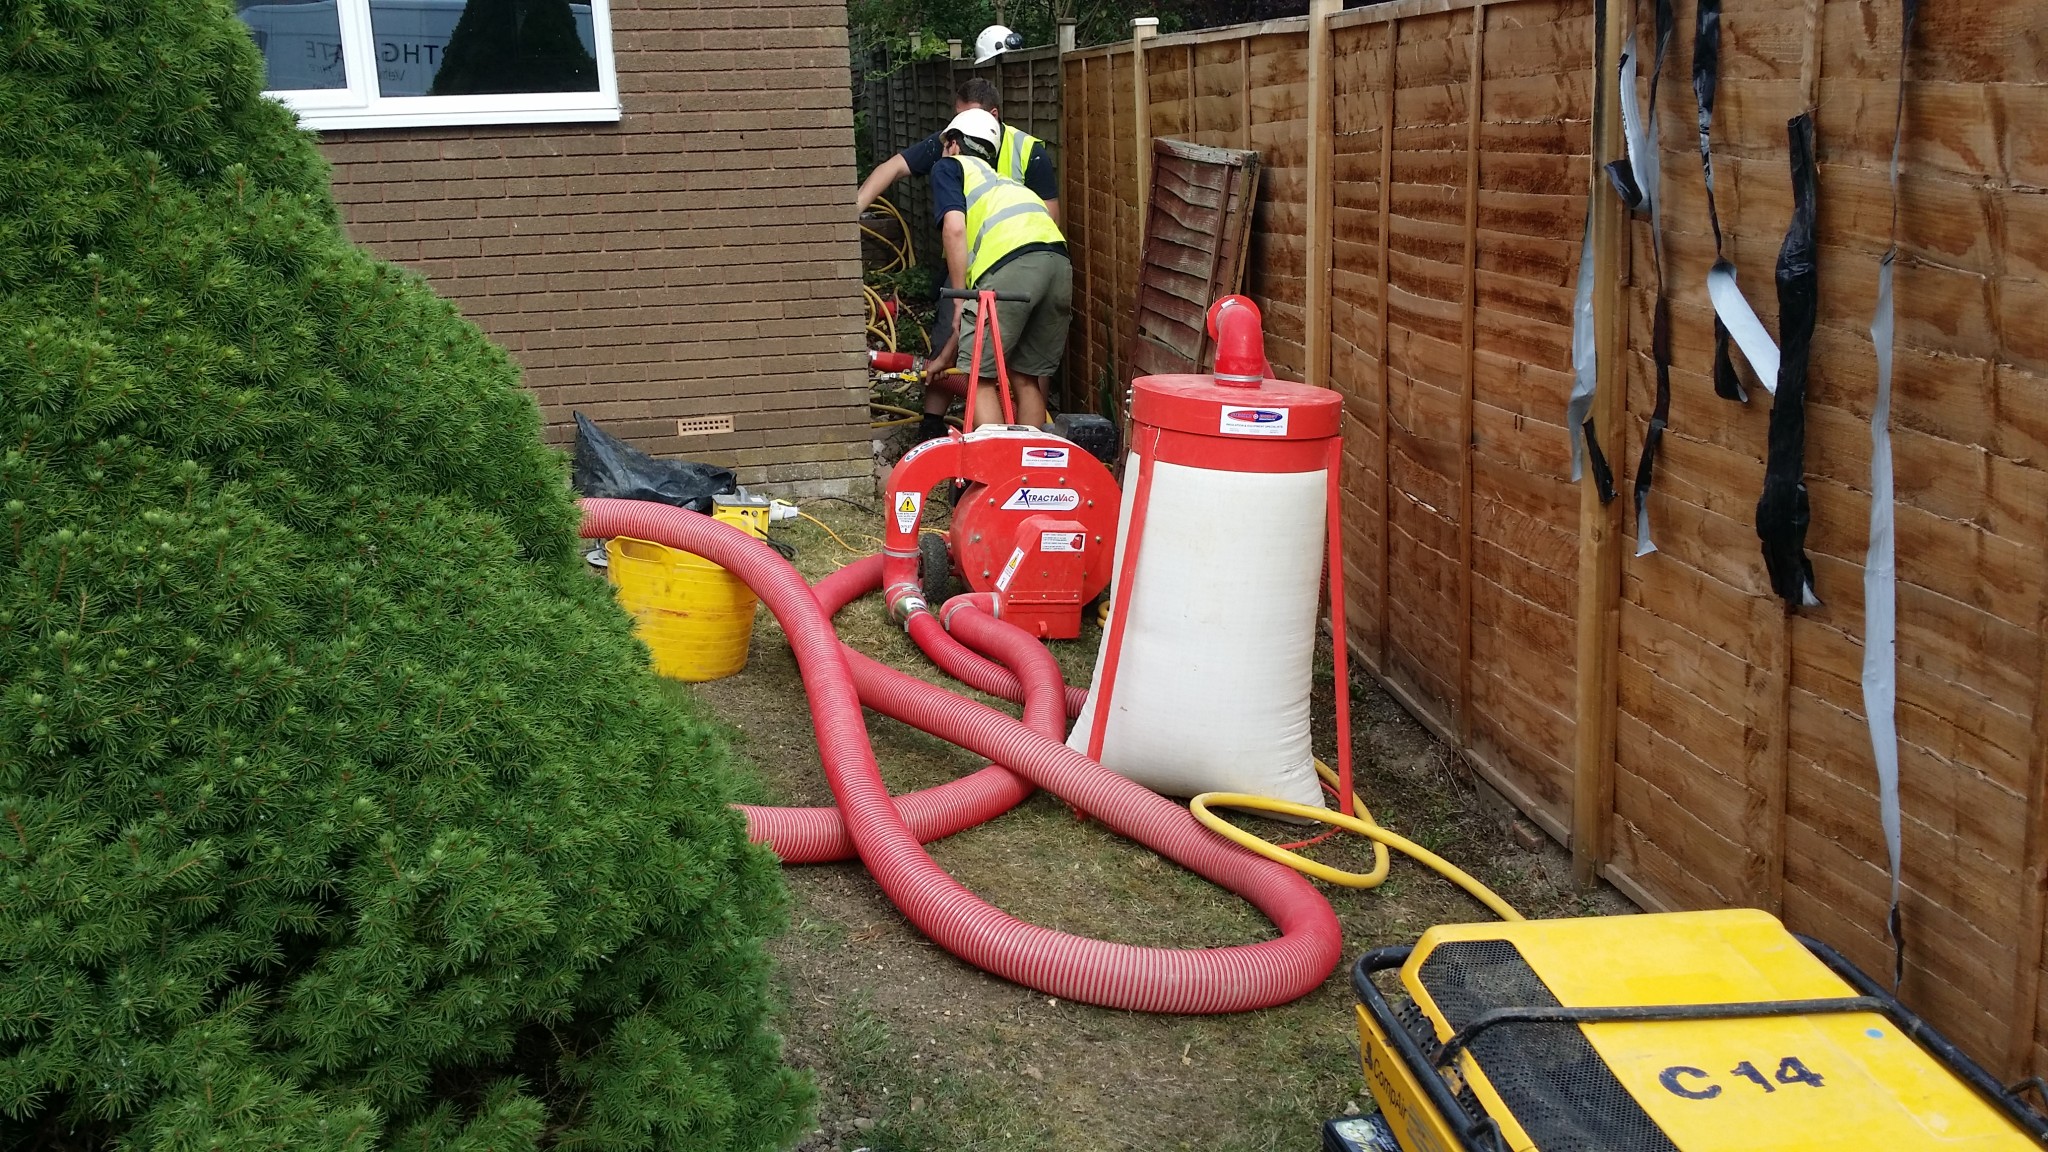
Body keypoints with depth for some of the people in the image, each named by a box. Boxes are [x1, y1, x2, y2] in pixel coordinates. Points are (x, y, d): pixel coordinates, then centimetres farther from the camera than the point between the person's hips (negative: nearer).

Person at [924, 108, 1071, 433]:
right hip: (1059, 262, 7)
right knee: (1027, 377, 18)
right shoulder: (1004, 181, 40)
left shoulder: (950, 167, 21)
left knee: (979, 376, 4)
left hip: (1011, 264, -7)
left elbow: (954, 227, 0)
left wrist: (960, 300, 2)